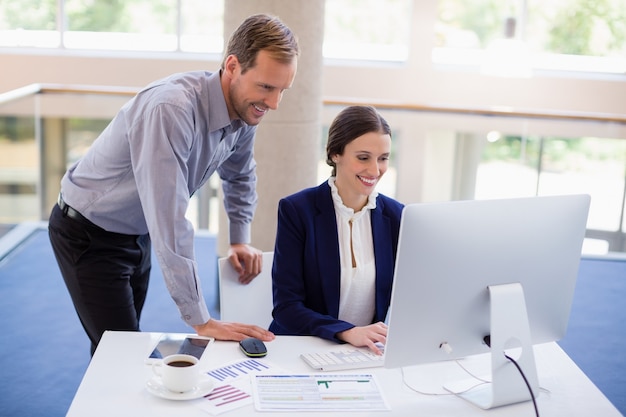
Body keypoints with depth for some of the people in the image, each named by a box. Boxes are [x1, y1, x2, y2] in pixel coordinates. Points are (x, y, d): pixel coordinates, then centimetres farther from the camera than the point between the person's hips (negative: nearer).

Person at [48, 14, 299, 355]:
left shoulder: (244, 111, -9)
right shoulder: (171, 109, -35)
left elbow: (240, 175, 14)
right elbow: (169, 222, -39)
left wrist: (240, 240, 4)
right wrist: (201, 321, -36)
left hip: (137, 233, 7)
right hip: (89, 236, -7)